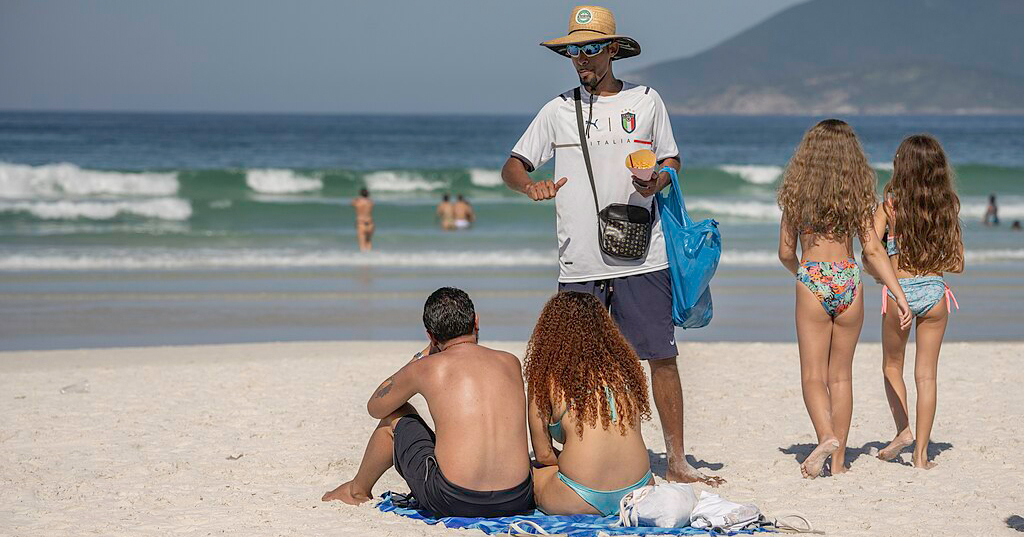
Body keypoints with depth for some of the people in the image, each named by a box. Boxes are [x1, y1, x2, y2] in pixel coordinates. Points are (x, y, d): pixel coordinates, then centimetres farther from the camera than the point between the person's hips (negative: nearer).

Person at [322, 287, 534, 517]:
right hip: (516, 502, 3)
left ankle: (358, 489, 47)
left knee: (395, 416, 23)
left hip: (451, 503, -3)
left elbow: (375, 407, 22)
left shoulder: (426, 367, 1)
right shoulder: (511, 363, 10)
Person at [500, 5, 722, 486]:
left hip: (641, 259, -1)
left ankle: (676, 461, 5)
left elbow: (671, 161, 16)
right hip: (578, 264, 1)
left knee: (662, 357, -2)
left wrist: (658, 180, -7)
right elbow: (512, 166, 10)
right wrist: (531, 186, -13)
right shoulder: (558, 111, 9)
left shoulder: (646, 101, 8)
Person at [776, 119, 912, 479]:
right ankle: (838, 459, 12)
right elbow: (873, 251, -3)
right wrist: (900, 295, -1)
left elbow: (785, 252, 3)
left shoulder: (797, 193, -1)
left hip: (812, 283, -2)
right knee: (841, 375, 11)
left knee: (813, 375, 1)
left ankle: (826, 436, -24)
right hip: (849, 282, 2)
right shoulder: (858, 195, 2)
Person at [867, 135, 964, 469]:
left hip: (898, 291, -1)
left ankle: (903, 428, 4)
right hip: (934, 291, 2)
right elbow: (957, 265, 3)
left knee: (892, 367, 21)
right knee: (926, 374, 7)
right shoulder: (947, 207, 1)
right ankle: (921, 453, 6)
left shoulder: (890, 205, -6)